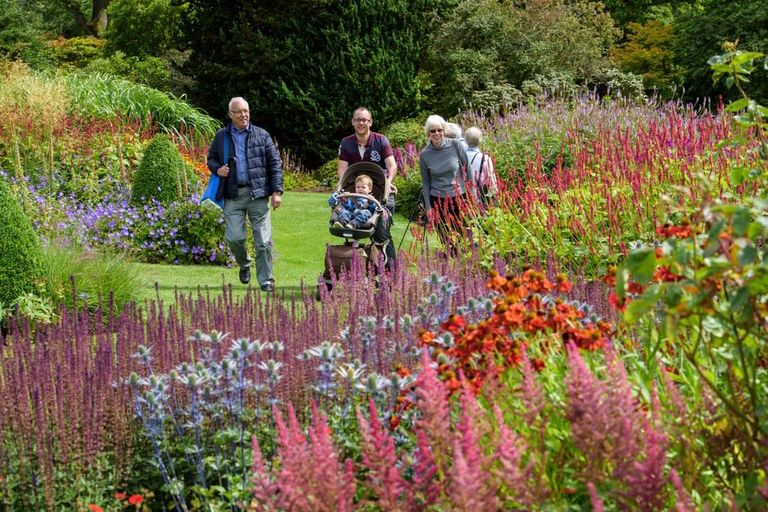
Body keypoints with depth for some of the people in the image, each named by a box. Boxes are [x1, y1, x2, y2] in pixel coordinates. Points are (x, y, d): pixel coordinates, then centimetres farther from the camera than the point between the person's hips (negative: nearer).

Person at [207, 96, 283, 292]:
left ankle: (266, 280, 6)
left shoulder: (262, 135, 6)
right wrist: (217, 169, -1)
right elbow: (211, 159, 23)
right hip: (233, 195, 1)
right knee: (233, 237, -6)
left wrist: (277, 191, -3)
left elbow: (275, 164, 6)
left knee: (264, 240, -4)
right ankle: (244, 265, 25)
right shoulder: (221, 137, 11)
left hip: (258, 195, -1)